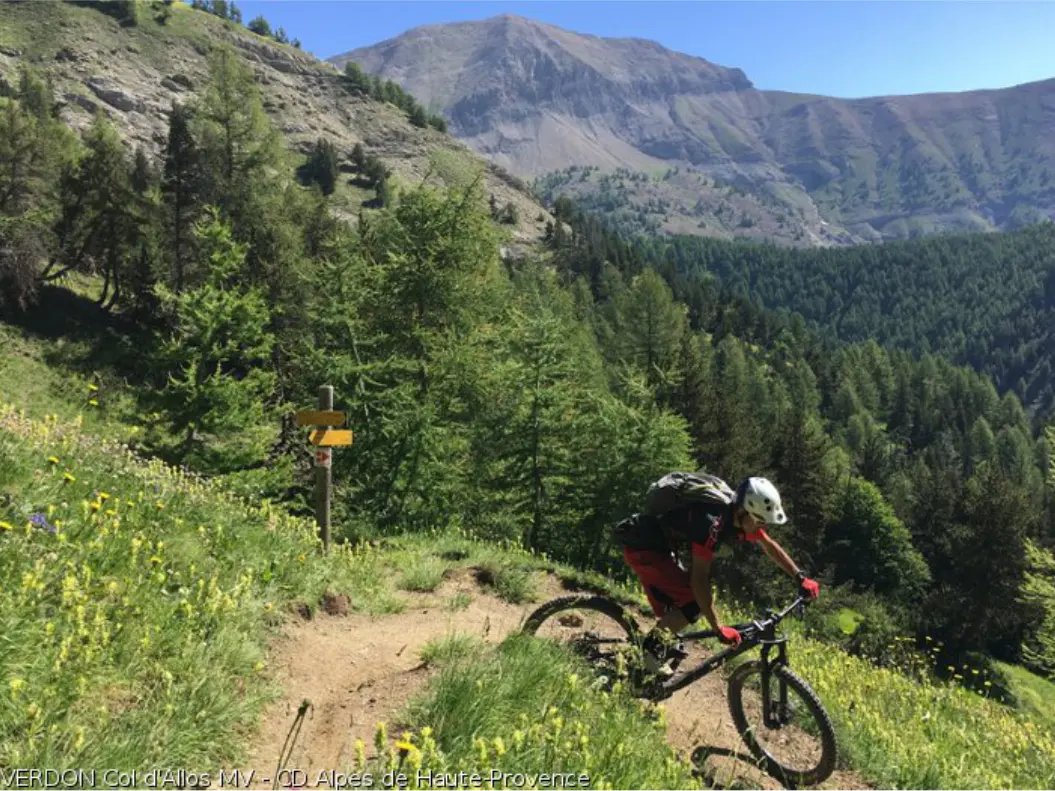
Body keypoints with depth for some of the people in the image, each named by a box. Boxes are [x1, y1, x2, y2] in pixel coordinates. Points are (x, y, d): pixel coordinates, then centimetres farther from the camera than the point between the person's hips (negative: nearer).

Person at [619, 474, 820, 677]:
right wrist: (719, 628, -30)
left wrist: (801, 577, 9)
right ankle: (653, 647, -5)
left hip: (659, 547, 9)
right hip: (642, 547, -9)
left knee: (673, 617, 11)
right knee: (695, 601, -16)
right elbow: (699, 578, -31)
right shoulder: (712, 522, -31)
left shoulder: (740, 518, -4)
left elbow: (770, 546, 13)